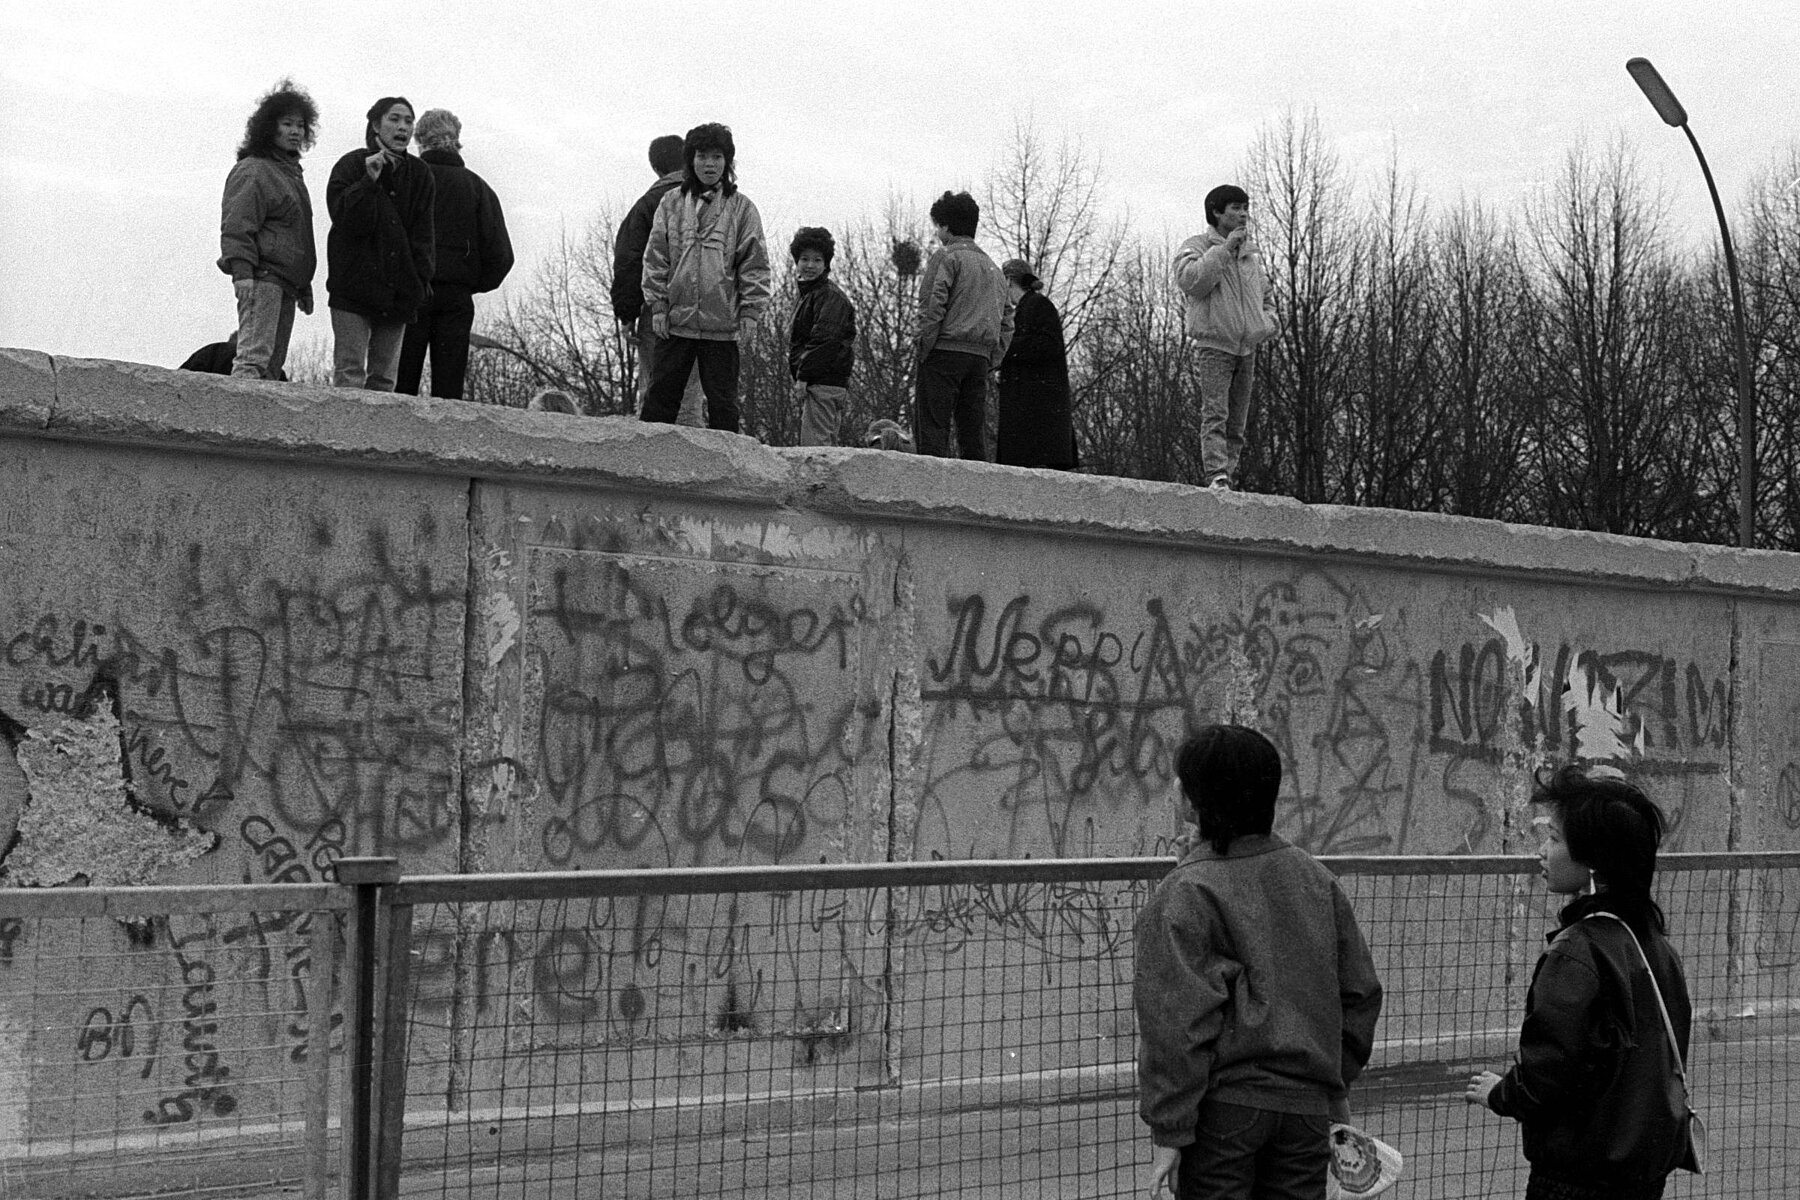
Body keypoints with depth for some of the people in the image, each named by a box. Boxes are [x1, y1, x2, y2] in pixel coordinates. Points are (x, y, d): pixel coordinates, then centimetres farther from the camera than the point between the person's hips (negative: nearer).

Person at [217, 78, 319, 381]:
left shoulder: (292, 172, 25)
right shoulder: (253, 171, -5)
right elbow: (236, 226, -13)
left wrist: (304, 286, 26)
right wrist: (242, 273, -23)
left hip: (286, 283, 9)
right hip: (262, 277, -9)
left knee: (273, 366, 5)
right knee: (254, 357, -20)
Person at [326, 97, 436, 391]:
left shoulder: (419, 174, 13)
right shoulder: (352, 165, 1)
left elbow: (423, 231, 8)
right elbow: (345, 219, -10)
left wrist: (422, 276, -4)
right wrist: (369, 182, -21)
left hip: (398, 289, 4)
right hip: (354, 286, -4)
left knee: (385, 377, 2)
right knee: (350, 372, -10)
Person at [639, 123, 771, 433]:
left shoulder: (742, 208, 3)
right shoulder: (671, 203, 7)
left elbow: (755, 263, 2)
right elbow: (655, 257, 7)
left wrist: (750, 311, -6)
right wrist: (657, 304, -1)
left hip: (722, 325, -1)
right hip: (675, 321, 1)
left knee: (722, 402, 3)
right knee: (660, 397, 3)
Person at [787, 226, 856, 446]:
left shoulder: (831, 296, -10)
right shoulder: (808, 294, 22)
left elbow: (823, 340, -18)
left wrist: (803, 376, -19)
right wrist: (800, 376, 19)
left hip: (823, 383, -10)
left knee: (814, 444, -15)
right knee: (827, 445, 12)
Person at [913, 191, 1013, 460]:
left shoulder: (945, 256, 0)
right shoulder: (992, 266, 21)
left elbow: (932, 305, -14)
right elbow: (1007, 319, 18)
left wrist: (922, 343, -9)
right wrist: (992, 360, 17)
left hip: (945, 351, -7)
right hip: (980, 357, 7)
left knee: (932, 429, -9)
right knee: (973, 434, 7)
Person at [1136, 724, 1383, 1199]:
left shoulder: (1185, 894, -13)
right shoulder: (1316, 879, 6)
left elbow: (1177, 1022, -16)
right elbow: (1360, 991, 13)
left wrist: (1169, 1132, -12)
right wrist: (1338, 1083, 24)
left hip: (1224, 1107, -5)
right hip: (1308, 1105, 5)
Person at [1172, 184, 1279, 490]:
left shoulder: (1251, 252, 17)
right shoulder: (1196, 246, -2)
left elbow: (1264, 296, 30)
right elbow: (1190, 280, -23)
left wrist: (1269, 321, 8)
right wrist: (1224, 248, -21)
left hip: (1247, 348, 6)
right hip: (1214, 346, -6)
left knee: (1237, 425, 5)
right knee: (1215, 415, -19)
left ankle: (1229, 476, 8)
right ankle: (1217, 476, -27)